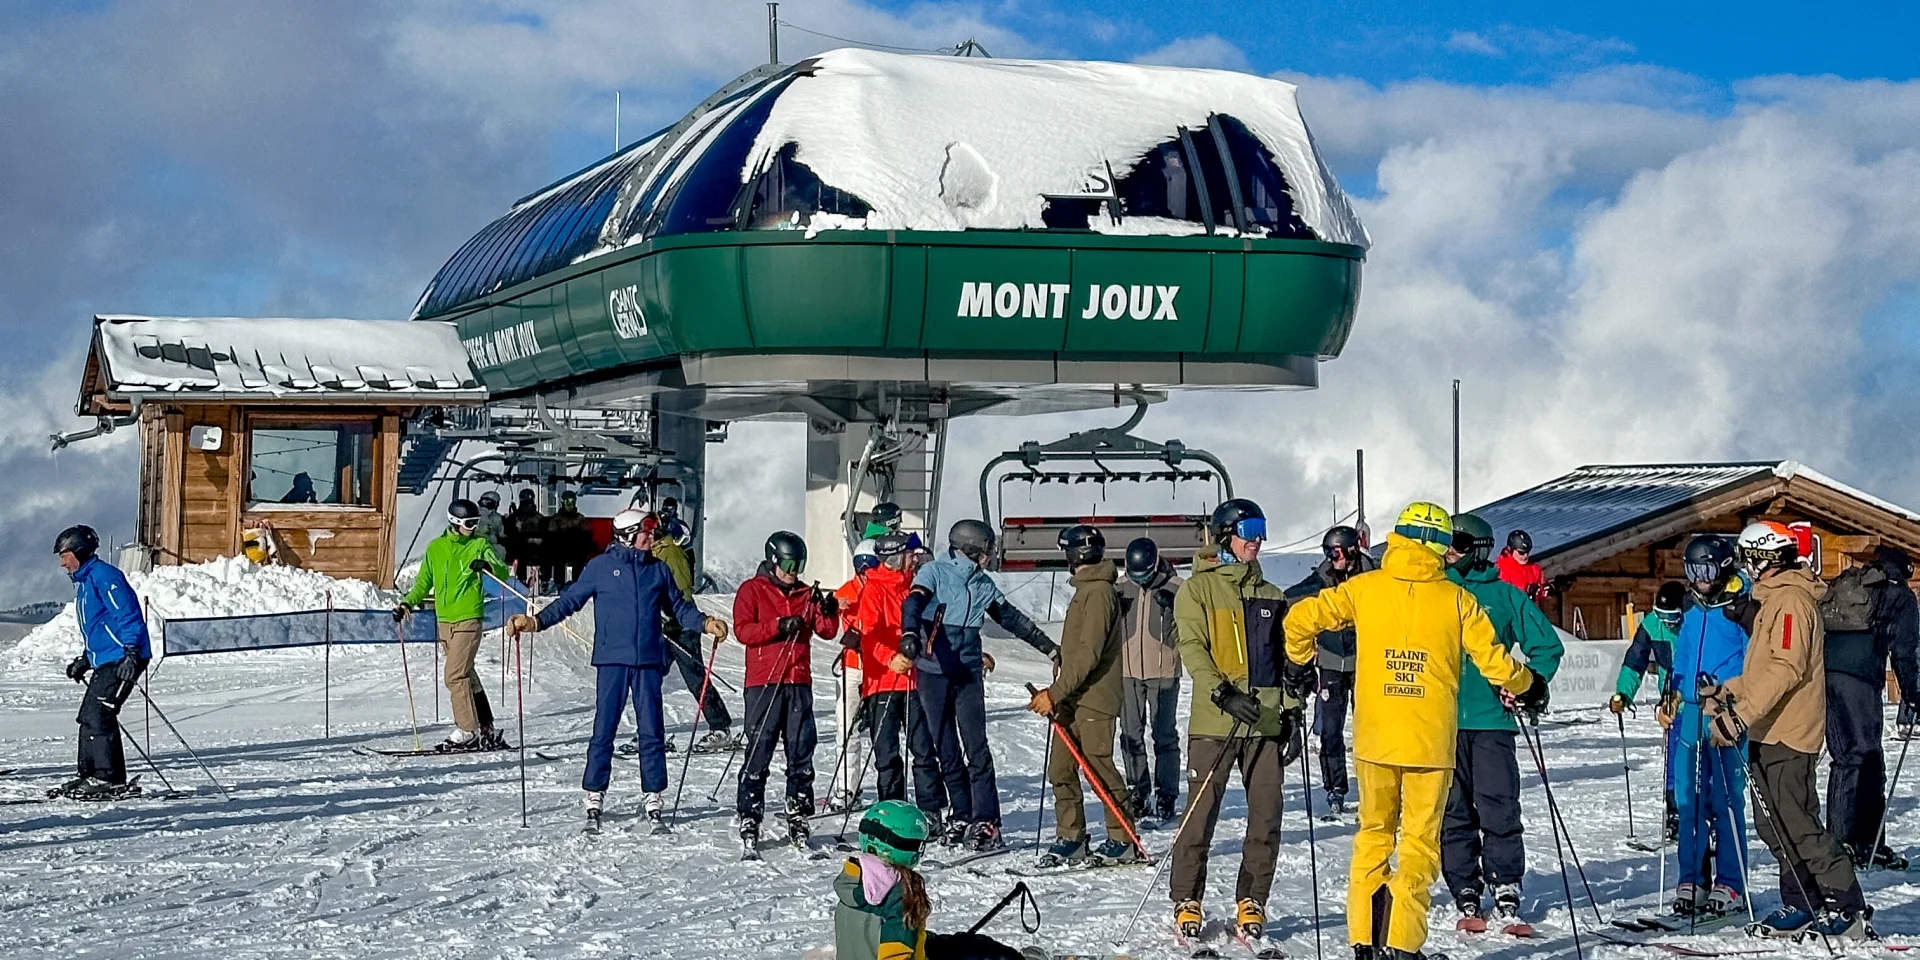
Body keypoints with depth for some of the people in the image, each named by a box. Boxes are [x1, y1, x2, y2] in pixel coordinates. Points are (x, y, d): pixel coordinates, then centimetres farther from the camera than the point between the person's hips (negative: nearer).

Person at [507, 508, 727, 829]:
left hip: (648, 661, 2)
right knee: (604, 730, -2)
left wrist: (704, 623, 1)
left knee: (651, 732, 2)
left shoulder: (658, 570, 11)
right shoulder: (601, 567, 3)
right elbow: (570, 600, 4)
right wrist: (536, 621, -7)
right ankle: (594, 797, 7)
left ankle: (653, 798, 9)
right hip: (612, 661, -2)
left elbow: (679, 607, 18)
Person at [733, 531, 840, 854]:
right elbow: (742, 630, -9)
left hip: (799, 682, 5)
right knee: (759, 751, -6)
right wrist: (779, 626, -21)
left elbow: (827, 631, 9)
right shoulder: (752, 590, 4)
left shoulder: (806, 595, 17)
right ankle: (749, 822, -4)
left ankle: (798, 821, 11)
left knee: (801, 752, 5)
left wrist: (828, 612, -11)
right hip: (764, 682, -4)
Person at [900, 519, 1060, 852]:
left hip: (968, 674, 3)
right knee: (946, 750, 3)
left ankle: (985, 822, -7)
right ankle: (961, 816, 14)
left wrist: (1049, 647, 26)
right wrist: (909, 633, -40)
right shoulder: (934, 573, -2)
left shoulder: (983, 584, 13)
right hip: (932, 672, -3)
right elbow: (913, 603, -19)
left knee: (977, 749, -6)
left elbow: (1011, 618, 23)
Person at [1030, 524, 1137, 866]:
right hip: (1073, 698, 10)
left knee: (1098, 768, -5)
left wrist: (1055, 693, -22)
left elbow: (1088, 654, -21)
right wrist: (1056, 692, 18)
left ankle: (1123, 840, 4)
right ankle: (1070, 838, 12)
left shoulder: (1098, 593, -15)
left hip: (1094, 699, -10)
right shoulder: (1085, 590, 18)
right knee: (1060, 769, 7)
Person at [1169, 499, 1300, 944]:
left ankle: (1251, 901, 12)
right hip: (1214, 721, -4)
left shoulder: (1271, 596, 17)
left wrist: (1292, 714, 8)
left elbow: (1285, 661, 18)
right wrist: (1223, 694, -21)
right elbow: (1192, 649, -7)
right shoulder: (1198, 589, 3)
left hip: (1265, 723, 4)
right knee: (1201, 813, -4)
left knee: (1266, 817, 1)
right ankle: (1186, 901, 7)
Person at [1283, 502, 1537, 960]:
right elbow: (1493, 660, -1)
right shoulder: (1455, 599, -2)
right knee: (1420, 841, 5)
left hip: (1374, 737, 2)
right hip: (1431, 741, -2)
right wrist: (1527, 687, 19)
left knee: (1373, 833, 15)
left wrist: (1299, 664, 19)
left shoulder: (1364, 589, 1)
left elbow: (1301, 618, 0)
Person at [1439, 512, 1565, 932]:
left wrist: (1531, 684, -2)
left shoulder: (1504, 596, 8)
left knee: (1499, 811, -7)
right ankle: (1466, 898, 8)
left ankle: (1506, 898, -4)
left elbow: (1547, 644, 11)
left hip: (1491, 721, -2)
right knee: (1453, 814, 2)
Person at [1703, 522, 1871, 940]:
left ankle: (1848, 910, -6)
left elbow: (1785, 669, -24)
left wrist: (1743, 713, -29)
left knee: (1795, 826, -10)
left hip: (1787, 733, -11)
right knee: (1776, 826, 12)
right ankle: (1801, 908, 17)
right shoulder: (1774, 599, 20)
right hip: (1771, 733, 11)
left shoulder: (1790, 600, -13)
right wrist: (1727, 691, 19)